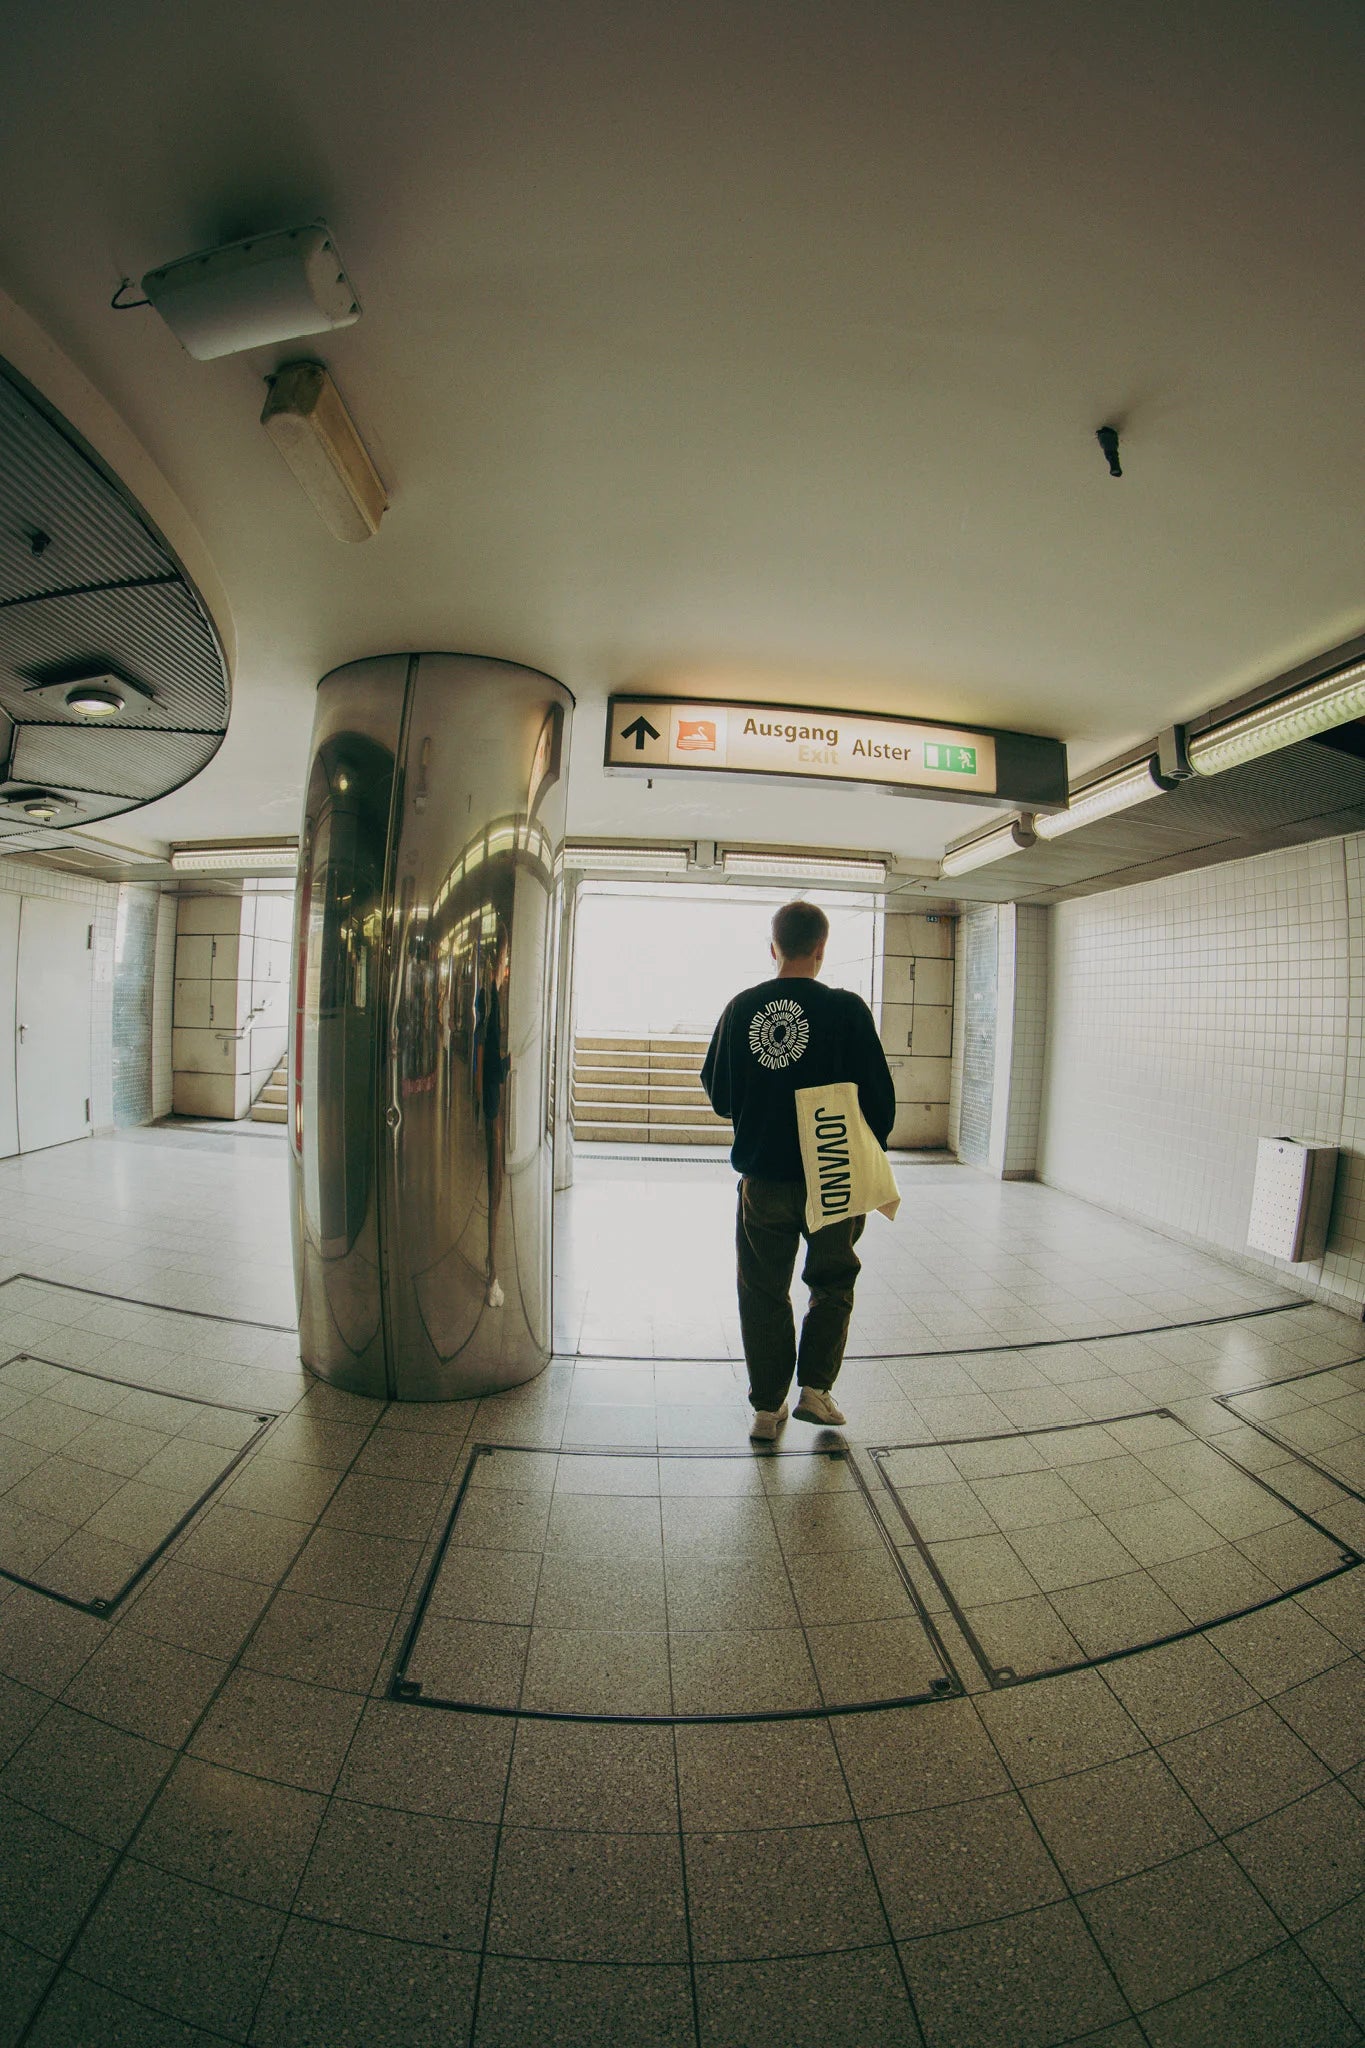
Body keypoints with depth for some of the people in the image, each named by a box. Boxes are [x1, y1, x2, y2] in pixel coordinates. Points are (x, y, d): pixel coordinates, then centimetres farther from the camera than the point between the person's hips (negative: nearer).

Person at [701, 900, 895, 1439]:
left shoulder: (740, 1007, -3)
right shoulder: (846, 1009, -11)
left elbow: (718, 1094, 6)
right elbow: (879, 1097, -7)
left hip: (761, 1178, 2)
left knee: (764, 1294, 15)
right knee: (833, 1282, 22)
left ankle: (767, 1408, 25)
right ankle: (814, 1388, 21)